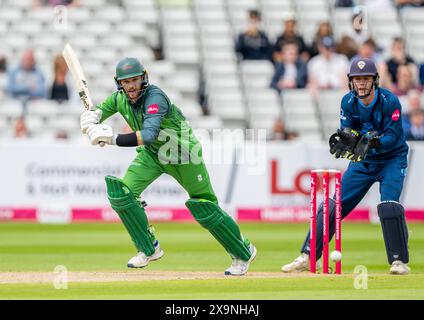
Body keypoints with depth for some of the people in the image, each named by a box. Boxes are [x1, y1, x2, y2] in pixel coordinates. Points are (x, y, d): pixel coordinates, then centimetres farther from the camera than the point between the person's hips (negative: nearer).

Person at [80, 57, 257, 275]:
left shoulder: (155, 98, -33)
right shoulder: (120, 98, -10)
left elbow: (148, 135, -47)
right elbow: (93, 114, 1)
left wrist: (112, 139, -53)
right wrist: (90, 121, -25)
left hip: (183, 152, -6)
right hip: (152, 153, 6)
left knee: (205, 208, -1)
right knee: (121, 192, -13)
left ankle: (243, 252, 18)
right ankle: (149, 249, 2)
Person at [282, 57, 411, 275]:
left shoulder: (389, 101, -21)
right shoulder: (348, 101, -7)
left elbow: (393, 137, -24)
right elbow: (347, 131, -8)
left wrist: (374, 141, -42)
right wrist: (344, 137, -31)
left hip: (392, 160, -4)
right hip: (362, 161, 4)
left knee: (389, 205, -25)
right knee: (334, 204, -2)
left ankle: (399, 261, -14)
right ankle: (307, 257, 2)